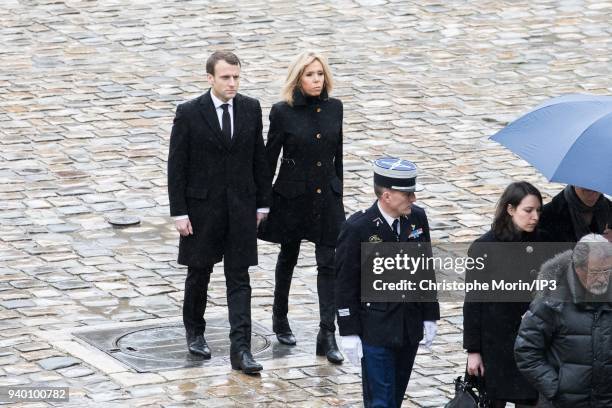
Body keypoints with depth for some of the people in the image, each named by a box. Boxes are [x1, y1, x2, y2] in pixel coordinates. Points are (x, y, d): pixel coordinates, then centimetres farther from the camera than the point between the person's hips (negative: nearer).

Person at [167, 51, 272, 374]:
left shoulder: (251, 109, 1)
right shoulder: (189, 113, -9)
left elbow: (259, 158, 8)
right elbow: (177, 166, -7)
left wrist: (262, 202, 7)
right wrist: (179, 212, -10)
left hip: (241, 207, 2)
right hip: (202, 207, -2)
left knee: (239, 280, -2)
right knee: (199, 273, 13)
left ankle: (240, 350, -6)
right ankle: (194, 332, 35)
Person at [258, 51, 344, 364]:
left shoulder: (334, 108, 0)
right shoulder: (283, 112, -10)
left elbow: (337, 154, 9)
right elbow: (270, 157, -4)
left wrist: (338, 190, 12)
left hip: (326, 195, 2)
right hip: (293, 196, -2)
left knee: (328, 263, -5)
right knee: (288, 257, 16)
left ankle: (327, 336, -5)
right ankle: (280, 320, 36)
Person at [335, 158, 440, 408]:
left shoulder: (417, 218, 0)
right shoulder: (358, 228, -16)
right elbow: (345, 284, -11)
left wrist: (430, 317, 10)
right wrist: (349, 333, -12)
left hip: (411, 327, 5)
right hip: (375, 330, -5)